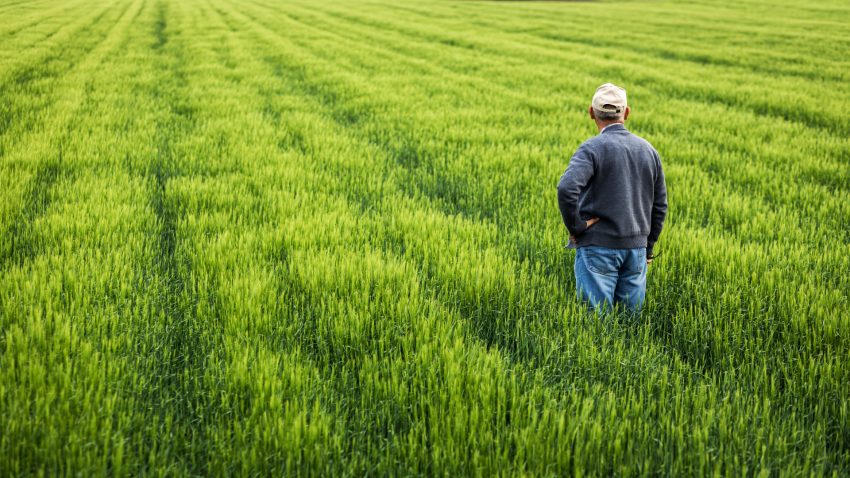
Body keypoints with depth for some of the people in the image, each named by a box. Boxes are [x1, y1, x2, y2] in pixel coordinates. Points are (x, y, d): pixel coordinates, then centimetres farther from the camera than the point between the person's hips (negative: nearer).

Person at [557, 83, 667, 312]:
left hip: (598, 245, -5)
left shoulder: (593, 148, -10)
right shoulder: (648, 150, 9)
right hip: (637, 248, 5)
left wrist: (575, 226, -13)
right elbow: (660, 205, 15)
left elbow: (566, 188, -27)